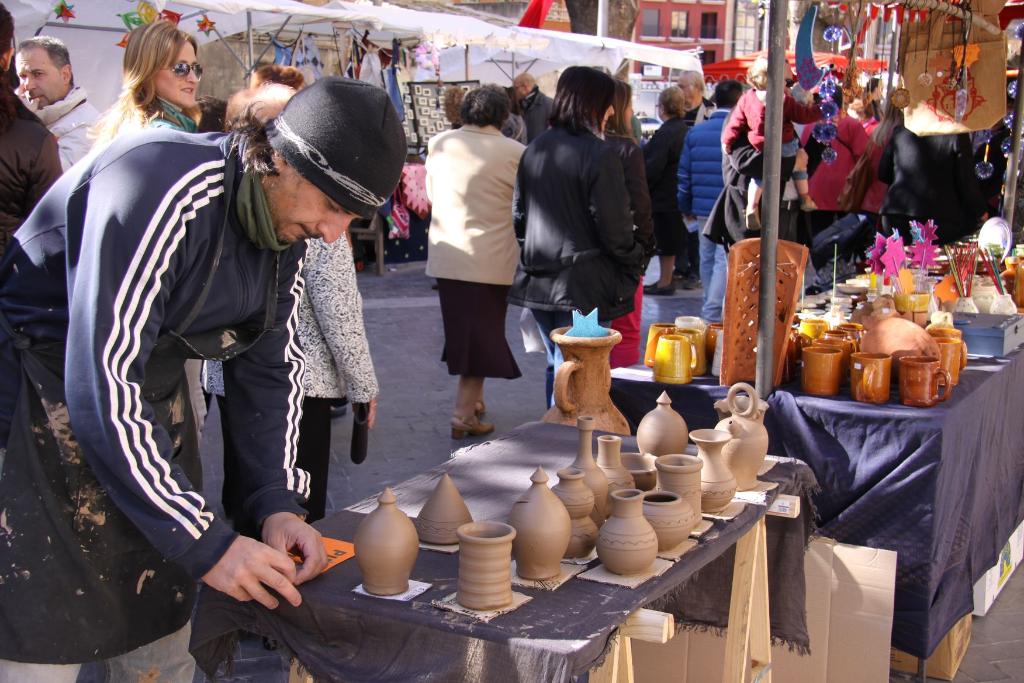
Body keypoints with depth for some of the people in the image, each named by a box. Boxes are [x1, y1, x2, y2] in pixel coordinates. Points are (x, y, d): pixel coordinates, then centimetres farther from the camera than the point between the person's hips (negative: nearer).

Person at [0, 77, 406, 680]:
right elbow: (103, 392, -30)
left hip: (150, 406, 7)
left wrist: (279, 504, -7)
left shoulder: (290, 222, -2)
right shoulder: (161, 190, -28)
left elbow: (270, 369, 6)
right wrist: (206, 544, -26)